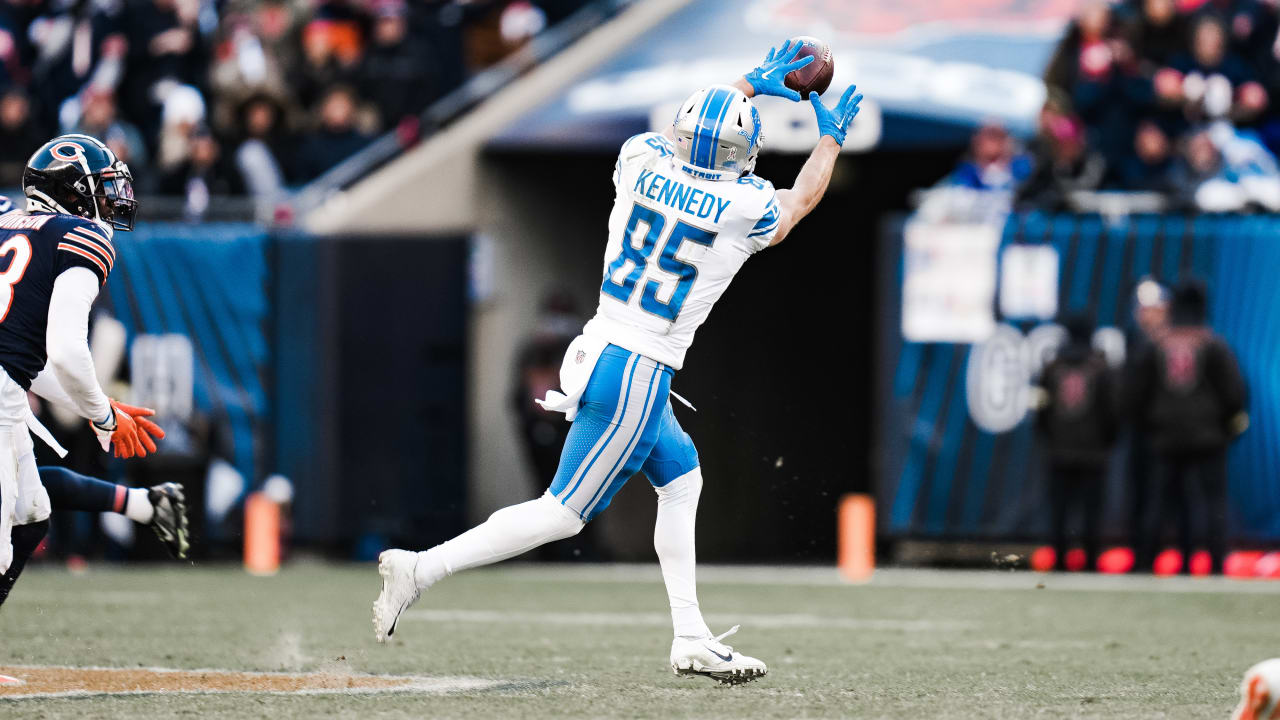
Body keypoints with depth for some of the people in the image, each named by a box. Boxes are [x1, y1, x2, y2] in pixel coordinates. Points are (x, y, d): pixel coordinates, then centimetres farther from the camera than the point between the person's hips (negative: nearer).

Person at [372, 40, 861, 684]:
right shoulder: (743, 209, -11)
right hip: (638, 376, -7)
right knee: (564, 512, -1)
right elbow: (800, 200, 13)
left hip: (600, 351, 7)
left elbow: (677, 133, 26)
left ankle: (691, 641, 20)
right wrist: (831, 138, 29)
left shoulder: (643, 163, -1)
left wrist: (747, 86, 31)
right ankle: (421, 568, -7)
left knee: (681, 478, 20)